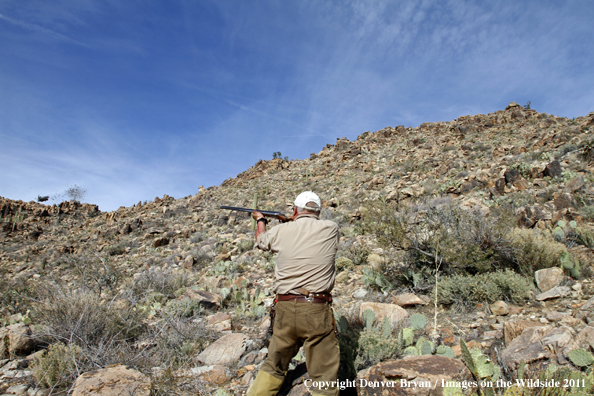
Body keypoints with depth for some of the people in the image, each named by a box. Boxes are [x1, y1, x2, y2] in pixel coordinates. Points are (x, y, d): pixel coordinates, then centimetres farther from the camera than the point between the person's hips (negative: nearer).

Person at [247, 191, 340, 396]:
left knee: (273, 368, 21)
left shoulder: (281, 231, 2)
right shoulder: (330, 229, -1)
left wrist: (260, 220, 44)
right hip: (317, 311, -2)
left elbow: (261, 240, 24)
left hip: (285, 310, 3)